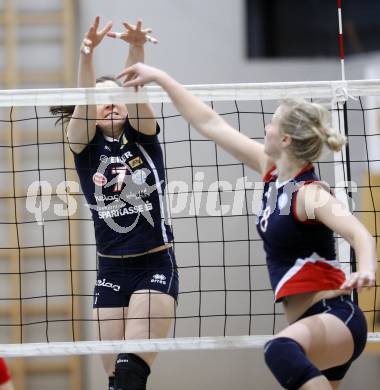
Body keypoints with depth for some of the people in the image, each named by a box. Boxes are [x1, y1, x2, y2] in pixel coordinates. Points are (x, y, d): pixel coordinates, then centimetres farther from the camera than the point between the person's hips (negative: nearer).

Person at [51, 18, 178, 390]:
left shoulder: (143, 137, 3)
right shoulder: (85, 145, 3)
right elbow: (83, 101, -16)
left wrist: (136, 48, -36)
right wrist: (86, 55, -36)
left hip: (156, 266, -2)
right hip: (111, 271, 2)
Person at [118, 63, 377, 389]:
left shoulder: (309, 192, -14)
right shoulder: (272, 171, 10)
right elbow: (211, 124, 16)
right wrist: (159, 77, 19)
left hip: (336, 317, -9)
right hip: (307, 322, 9)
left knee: (281, 351, -40)